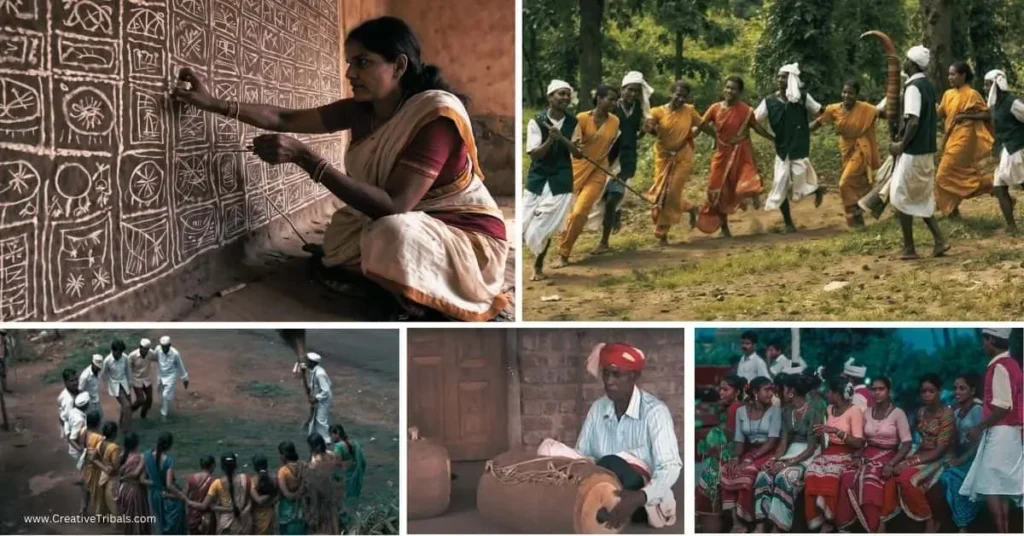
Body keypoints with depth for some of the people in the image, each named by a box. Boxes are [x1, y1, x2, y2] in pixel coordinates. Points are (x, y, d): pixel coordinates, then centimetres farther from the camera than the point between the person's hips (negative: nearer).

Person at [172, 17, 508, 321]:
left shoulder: (436, 114, -27)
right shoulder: (360, 110, -3)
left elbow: (393, 205, -35)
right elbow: (285, 120, 1)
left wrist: (303, 157, -36)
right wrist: (214, 104, -12)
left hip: (464, 233, -8)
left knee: (395, 234, -37)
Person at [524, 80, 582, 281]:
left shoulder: (573, 123, 0)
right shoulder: (536, 122, -8)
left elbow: (579, 154, -1)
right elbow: (533, 154, -11)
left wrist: (562, 138, -18)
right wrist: (550, 140, -27)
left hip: (561, 181, 1)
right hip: (537, 179, -1)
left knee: (545, 227, 1)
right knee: (524, 225, -1)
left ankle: (538, 265, 21)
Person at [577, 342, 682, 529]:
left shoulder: (654, 411, -14)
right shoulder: (597, 409, 3)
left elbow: (670, 467, -23)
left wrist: (639, 497, -41)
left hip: (647, 500, -4)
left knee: (611, 465, -33)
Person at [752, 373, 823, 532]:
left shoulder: (813, 412, -13)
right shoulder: (787, 411, 10)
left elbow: (811, 448, -16)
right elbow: (784, 440, 6)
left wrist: (787, 463, -23)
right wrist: (774, 458, -13)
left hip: (808, 456, -6)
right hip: (790, 452, 6)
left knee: (784, 476, -35)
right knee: (764, 474, -22)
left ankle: (778, 529, -33)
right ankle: (760, 527, -26)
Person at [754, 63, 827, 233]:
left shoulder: (803, 98, -7)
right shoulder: (769, 101, -4)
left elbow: (821, 113, 4)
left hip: (800, 150, -2)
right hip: (782, 151, 2)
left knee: (798, 191, -1)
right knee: (780, 187, 0)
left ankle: (816, 190, 34)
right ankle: (788, 223, 16)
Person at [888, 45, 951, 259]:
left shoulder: (913, 88, -17)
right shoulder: (928, 86, 12)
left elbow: (914, 122, -24)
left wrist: (901, 145, -13)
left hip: (913, 152, -9)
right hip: (927, 150, 9)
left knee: (901, 197, 1)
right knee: (921, 199, 16)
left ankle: (909, 248, 5)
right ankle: (939, 241, 9)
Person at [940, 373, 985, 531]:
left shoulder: (977, 409, -10)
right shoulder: (957, 412, 13)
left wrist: (962, 459, -21)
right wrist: (954, 458, -4)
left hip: (975, 458, -7)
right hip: (962, 457, 7)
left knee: (951, 475, -26)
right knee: (947, 476, -18)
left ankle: (963, 525, -19)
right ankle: (962, 525, -12)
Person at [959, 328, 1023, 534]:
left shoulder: (999, 367, -15)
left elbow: (1003, 407, -20)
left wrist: (979, 427, -12)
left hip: (999, 432, -10)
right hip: (1007, 432, 10)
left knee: (989, 487, -9)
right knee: (1002, 487, 9)